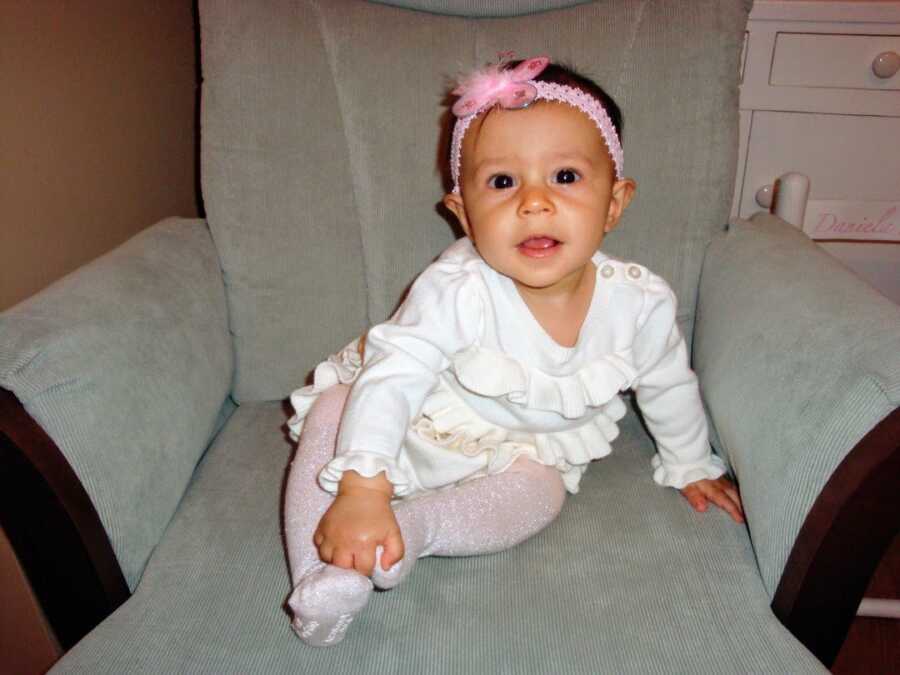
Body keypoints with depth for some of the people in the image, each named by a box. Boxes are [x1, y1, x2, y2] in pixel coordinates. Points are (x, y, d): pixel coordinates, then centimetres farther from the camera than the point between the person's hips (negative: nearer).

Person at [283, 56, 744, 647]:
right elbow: (393, 376, -35)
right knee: (333, 413, -23)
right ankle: (321, 577, -24)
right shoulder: (456, 289, -31)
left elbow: (670, 391, -2)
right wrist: (362, 490, -46)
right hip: (418, 427, -1)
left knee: (541, 493, -29)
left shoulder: (640, 303, -21)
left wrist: (692, 467, 14)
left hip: (525, 454, 2)